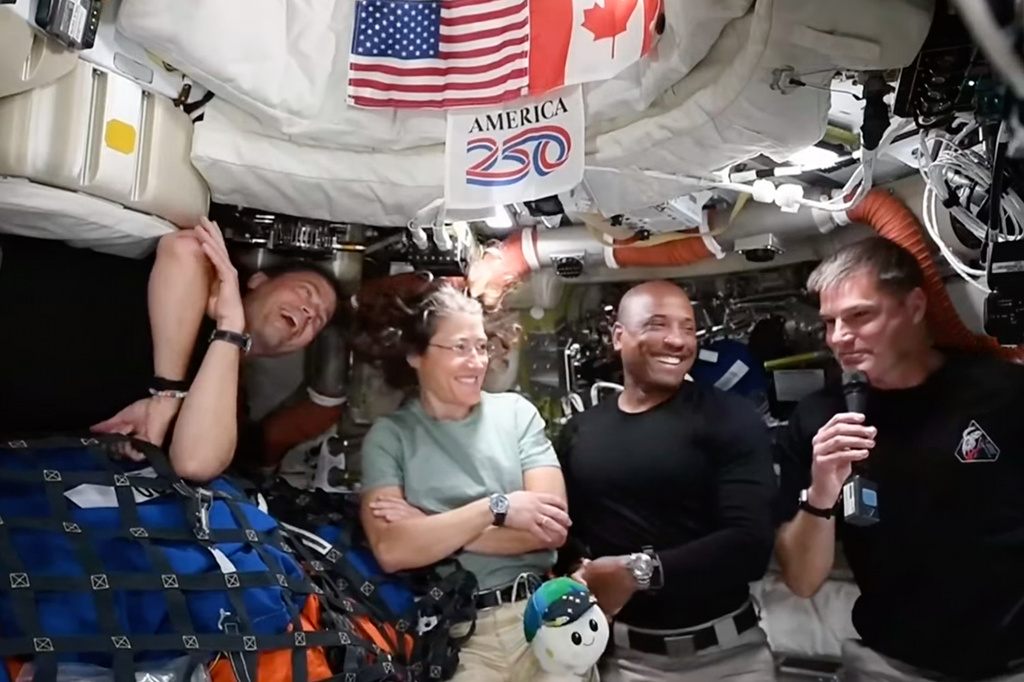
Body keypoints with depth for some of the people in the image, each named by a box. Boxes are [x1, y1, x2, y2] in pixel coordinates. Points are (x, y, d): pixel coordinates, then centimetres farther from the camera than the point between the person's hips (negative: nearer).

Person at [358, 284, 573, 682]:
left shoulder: (517, 412, 0)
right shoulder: (388, 435, -3)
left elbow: (553, 528, -7)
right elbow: (391, 551, -14)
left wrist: (432, 531, -12)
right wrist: (497, 508, -17)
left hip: (539, 614, 2)